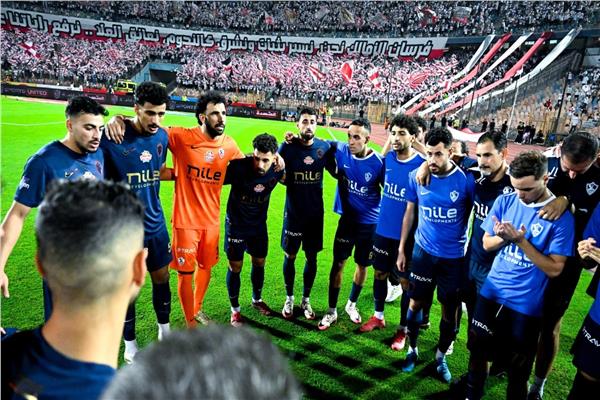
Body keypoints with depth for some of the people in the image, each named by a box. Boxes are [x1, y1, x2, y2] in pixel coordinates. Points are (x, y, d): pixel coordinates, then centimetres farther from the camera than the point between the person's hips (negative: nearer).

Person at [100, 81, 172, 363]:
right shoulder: (113, 138, -18)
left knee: (161, 278, 17)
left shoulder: (162, 136, 0)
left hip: (156, 225, 5)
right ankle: (130, 344, 34)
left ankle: (164, 330, 43)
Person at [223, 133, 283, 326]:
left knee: (259, 263, 18)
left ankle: (257, 299, 44)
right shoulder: (238, 167, -30)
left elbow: (285, 179, 8)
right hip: (236, 225, -3)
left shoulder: (276, 170, -17)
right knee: (235, 267, 6)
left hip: (259, 224, 4)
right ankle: (235, 309, 28)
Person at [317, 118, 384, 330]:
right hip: (347, 218, 1)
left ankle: (352, 304, 39)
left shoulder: (378, 162, -19)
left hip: (370, 222, -1)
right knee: (338, 263, 6)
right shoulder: (341, 150, -12)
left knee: (362, 264, 15)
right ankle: (332, 310, 23)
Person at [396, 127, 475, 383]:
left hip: (454, 257, -1)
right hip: (424, 251, 2)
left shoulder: (466, 180, -16)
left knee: (449, 312, 12)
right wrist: (401, 249, 6)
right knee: (416, 303, 11)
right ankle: (412, 349, 34)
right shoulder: (416, 177, -8)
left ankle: (441, 357, 35)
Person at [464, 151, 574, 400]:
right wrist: (503, 237, -19)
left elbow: (555, 269, -14)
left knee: (518, 366, 14)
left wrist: (521, 241, -23)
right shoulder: (504, 202, -4)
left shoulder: (561, 217, -15)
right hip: (491, 293, 4)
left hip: (526, 304, -3)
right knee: (478, 350, 16)